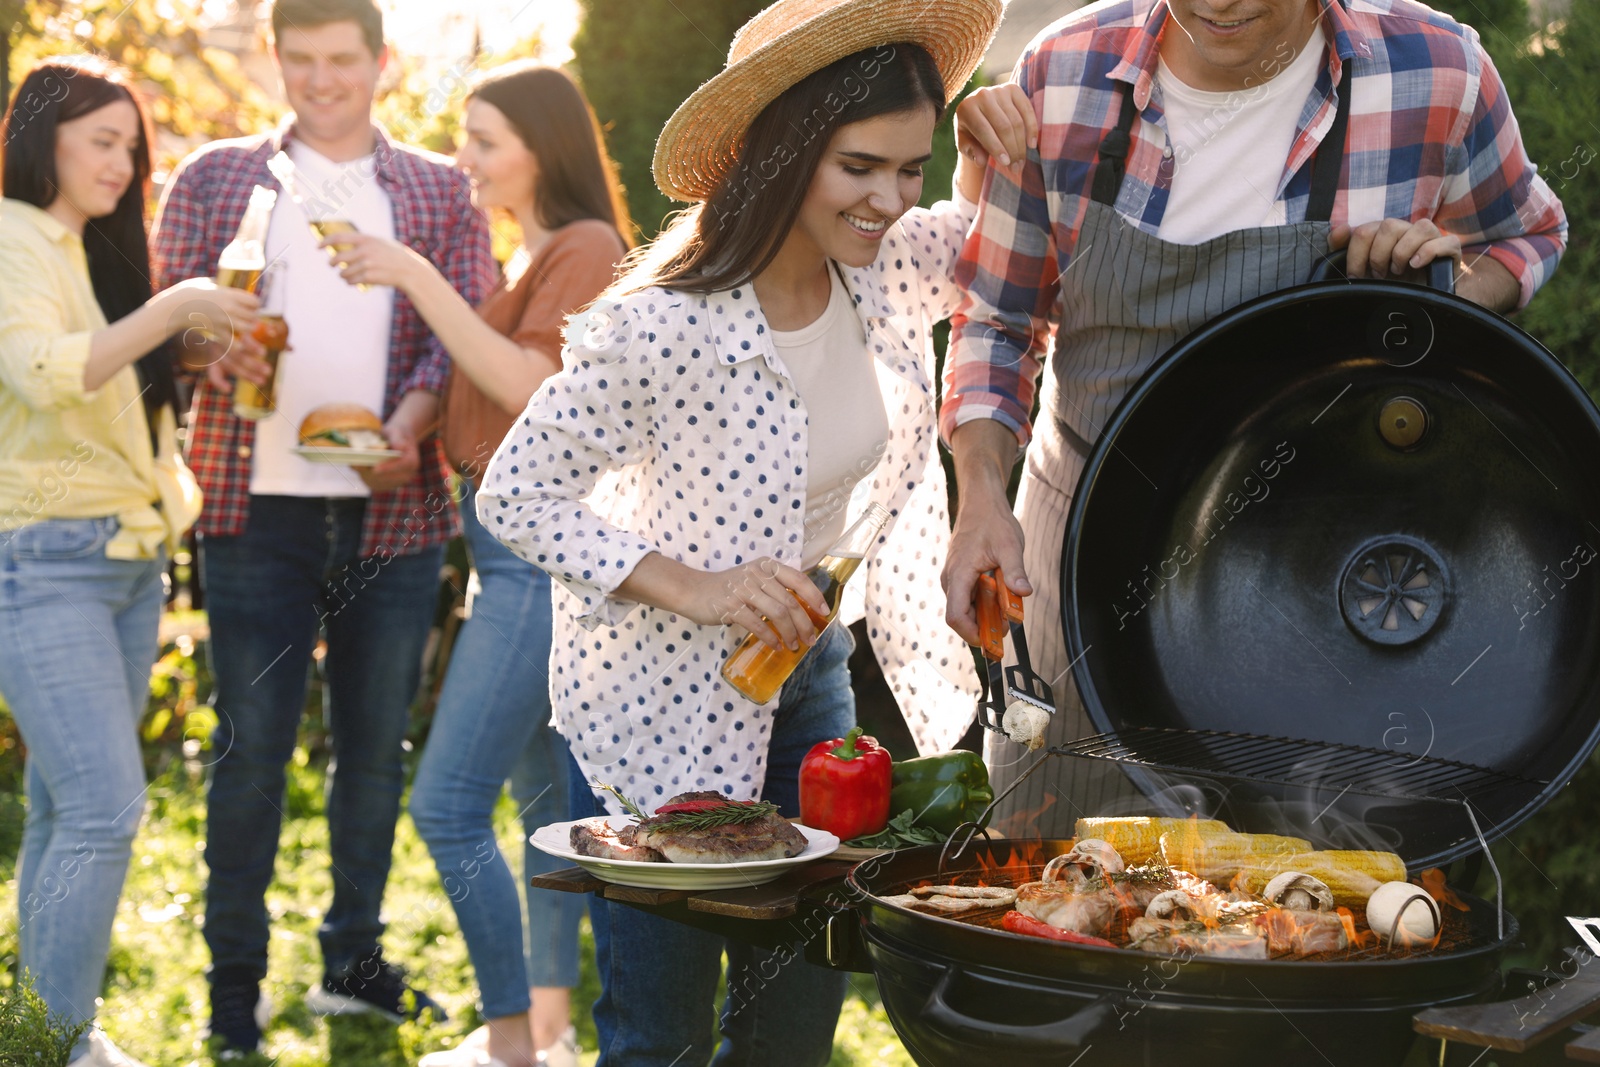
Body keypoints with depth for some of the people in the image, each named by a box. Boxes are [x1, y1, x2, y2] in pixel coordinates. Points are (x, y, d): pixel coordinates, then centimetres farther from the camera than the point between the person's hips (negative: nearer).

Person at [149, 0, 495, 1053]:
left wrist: (413, 420, -17)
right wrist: (211, 352, -18)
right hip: (260, 504, -1)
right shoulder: (216, 177, 10)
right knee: (251, 746, -1)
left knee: (376, 744, 10)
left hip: (395, 510, 2)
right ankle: (235, 980, 10)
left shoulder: (440, 190, 10)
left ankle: (355, 961, 24)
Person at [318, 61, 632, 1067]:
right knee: (547, 793, 14)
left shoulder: (586, 249, -11)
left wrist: (418, 277, -23)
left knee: (447, 801, -10)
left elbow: (528, 386, -23)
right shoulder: (535, 254, 18)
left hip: (546, 546, -10)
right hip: (517, 541, 10)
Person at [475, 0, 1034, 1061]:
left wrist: (992, 155, -9)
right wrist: (692, 586, -28)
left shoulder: (887, 270, -9)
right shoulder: (661, 326, -27)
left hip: (807, 671, 6)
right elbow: (514, 494, -19)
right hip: (658, 700, -6)